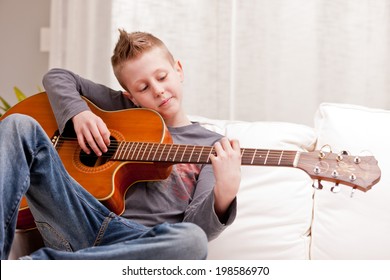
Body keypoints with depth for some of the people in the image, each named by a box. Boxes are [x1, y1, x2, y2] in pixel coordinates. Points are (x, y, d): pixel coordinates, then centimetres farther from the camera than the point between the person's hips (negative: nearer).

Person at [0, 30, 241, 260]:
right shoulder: (126, 109, 23)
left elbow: (197, 226, 1)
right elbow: (57, 77, 27)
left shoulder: (211, 145, 14)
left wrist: (225, 193, -21)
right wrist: (79, 113, 6)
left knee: (192, 241, -39)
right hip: (80, 223, 2)